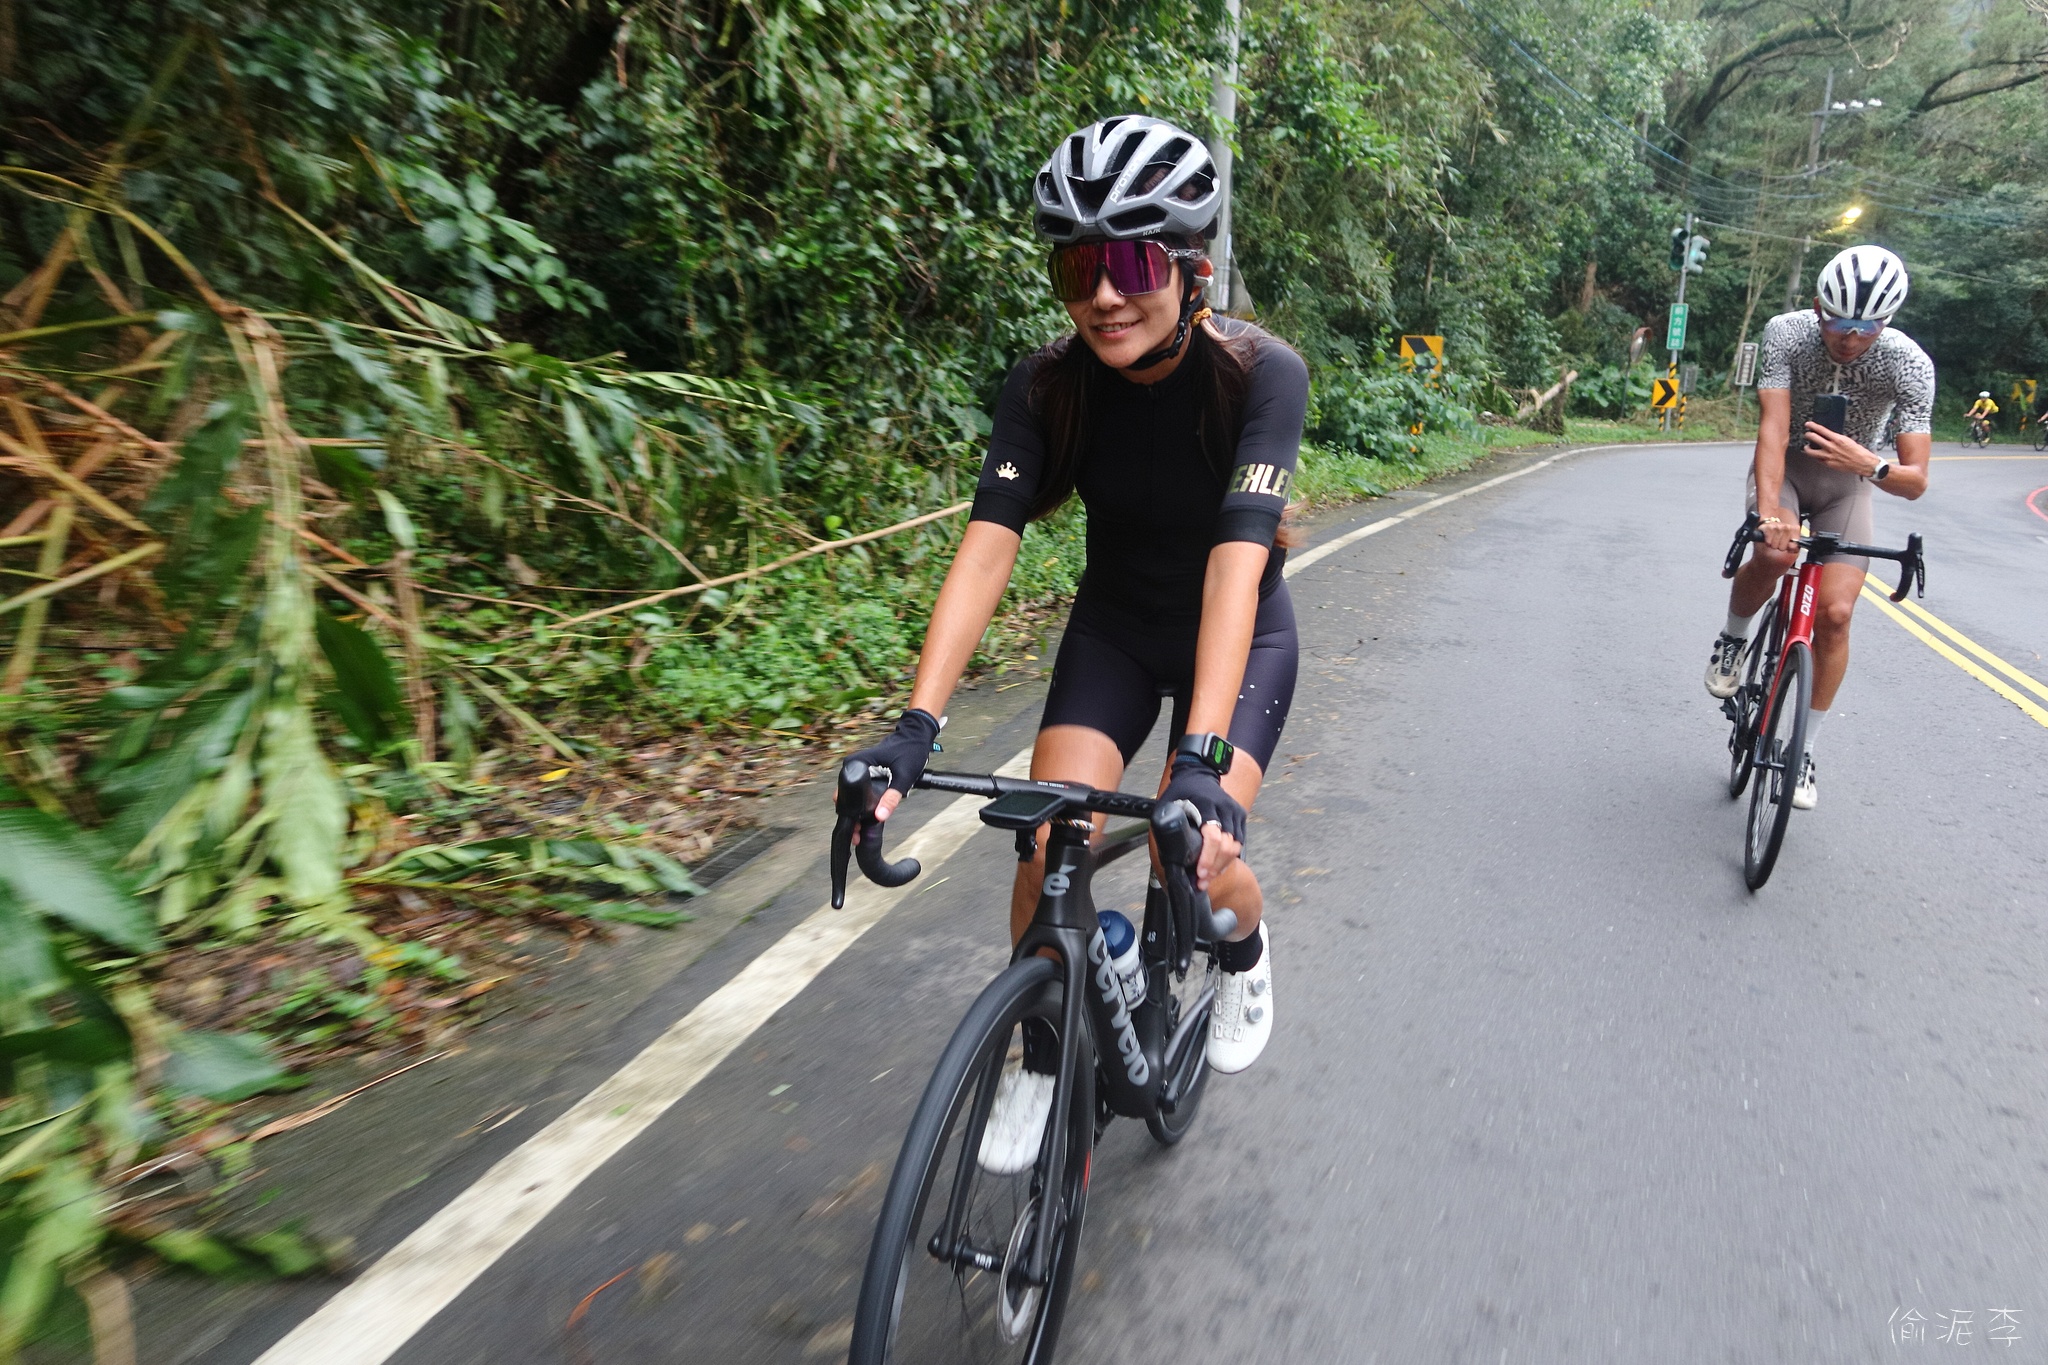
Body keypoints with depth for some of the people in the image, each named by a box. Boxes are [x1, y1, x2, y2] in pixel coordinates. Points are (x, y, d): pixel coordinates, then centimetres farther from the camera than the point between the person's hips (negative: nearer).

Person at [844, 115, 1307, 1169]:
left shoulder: (1260, 374, -27)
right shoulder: (1048, 386, -19)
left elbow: (1236, 559, -39)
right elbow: (987, 543, -29)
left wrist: (1201, 757, -49)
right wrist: (915, 726, -40)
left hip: (1240, 637, -2)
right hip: (1115, 628, 2)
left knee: (1194, 855, -20)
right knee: (1051, 843, -15)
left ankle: (1244, 949, 19)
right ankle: (1043, 1059, 11)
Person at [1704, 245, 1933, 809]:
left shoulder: (1910, 365, -23)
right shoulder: (1786, 333, -24)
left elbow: (1915, 481, -26)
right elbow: (1773, 428, -32)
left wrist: (1871, 465, -49)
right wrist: (1768, 510, -47)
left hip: (1846, 482, 1)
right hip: (1783, 468, -1)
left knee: (1835, 612, -12)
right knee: (1776, 552, -35)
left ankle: (1803, 751, 4)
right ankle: (1733, 640, -2)